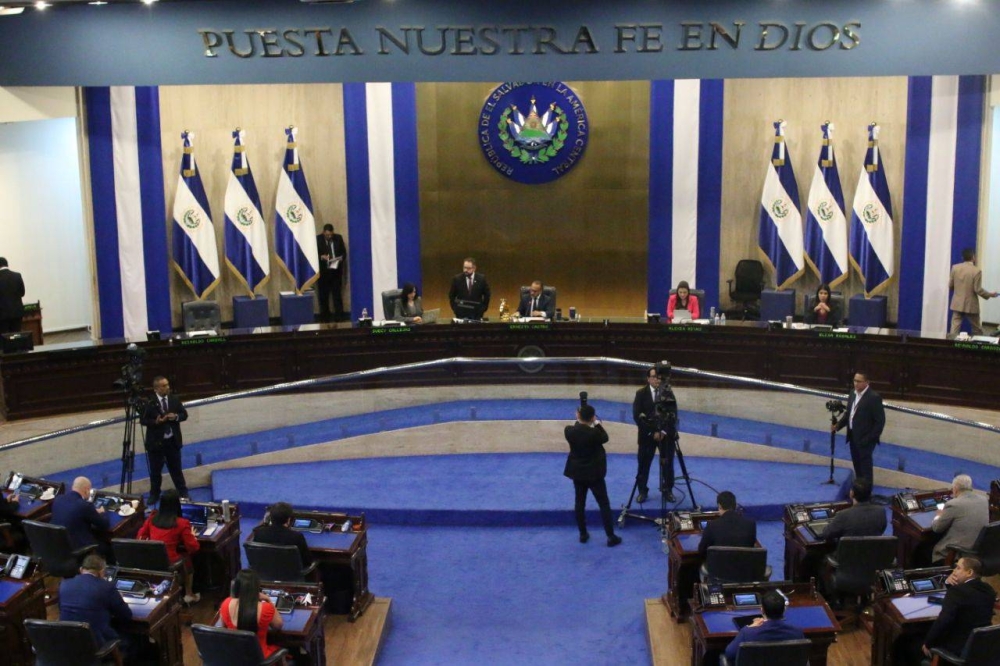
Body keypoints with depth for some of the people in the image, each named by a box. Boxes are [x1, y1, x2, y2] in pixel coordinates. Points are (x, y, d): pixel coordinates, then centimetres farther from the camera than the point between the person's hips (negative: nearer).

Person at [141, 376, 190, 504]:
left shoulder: (175, 399, -1)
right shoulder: (149, 402, -13)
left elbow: (184, 414, 6)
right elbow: (143, 420, -10)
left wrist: (176, 417, -15)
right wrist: (156, 422, -26)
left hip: (173, 441, 3)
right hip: (156, 442, -2)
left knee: (176, 468, 14)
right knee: (155, 470, 10)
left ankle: (183, 493, 26)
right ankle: (154, 495, 25)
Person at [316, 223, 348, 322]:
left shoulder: (338, 238, 4)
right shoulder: (317, 239, -5)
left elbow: (344, 251, 11)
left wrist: (341, 258, -10)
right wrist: (321, 257, -22)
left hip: (336, 270, 2)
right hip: (323, 271, -2)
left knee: (337, 294, 4)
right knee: (323, 295, 5)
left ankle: (339, 316, 8)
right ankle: (324, 317, 13)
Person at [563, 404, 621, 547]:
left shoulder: (569, 431, -12)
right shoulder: (594, 433, -24)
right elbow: (605, 438, -4)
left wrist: (578, 420, 6)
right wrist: (597, 423, 0)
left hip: (577, 472, 4)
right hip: (593, 473, -4)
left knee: (579, 503, 15)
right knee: (604, 504, 5)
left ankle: (583, 534, 21)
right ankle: (611, 536, 6)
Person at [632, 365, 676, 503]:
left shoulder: (668, 393, 0)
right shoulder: (641, 393, -4)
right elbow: (637, 417, -8)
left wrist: (664, 431, -13)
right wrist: (652, 432, -14)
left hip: (666, 433, 1)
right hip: (647, 434, -1)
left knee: (667, 464, 5)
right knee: (644, 464, 3)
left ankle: (668, 490, 20)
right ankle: (643, 491, 15)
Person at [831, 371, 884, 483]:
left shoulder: (874, 397, -16)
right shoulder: (853, 394, 7)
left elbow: (880, 421, -15)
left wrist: (871, 438, -17)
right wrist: (838, 425, 0)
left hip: (865, 439, -7)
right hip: (853, 436, 8)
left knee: (865, 465, 0)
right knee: (857, 464, 17)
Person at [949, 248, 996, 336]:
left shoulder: (955, 267, -1)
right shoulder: (977, 270, -13)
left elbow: (950, 286, 4)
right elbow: (978, 289, -13)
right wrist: (990, 294, 2)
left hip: (957, 304, 3)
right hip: (971, 305, -3)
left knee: (954, 329, 2)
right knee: (977, 330, 13)